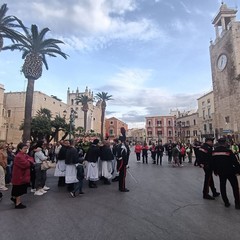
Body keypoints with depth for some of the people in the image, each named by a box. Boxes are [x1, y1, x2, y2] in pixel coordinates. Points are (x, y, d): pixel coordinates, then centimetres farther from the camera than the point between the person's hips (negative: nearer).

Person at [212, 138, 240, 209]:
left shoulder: (214, 152, -2)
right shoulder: (228, 151, -17)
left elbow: (213, 163, 5)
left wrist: (215, 171, 17)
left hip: (221, 172, 4)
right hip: (230, 172, -3)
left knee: (222, 186, 14)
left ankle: (226, 202, 19)